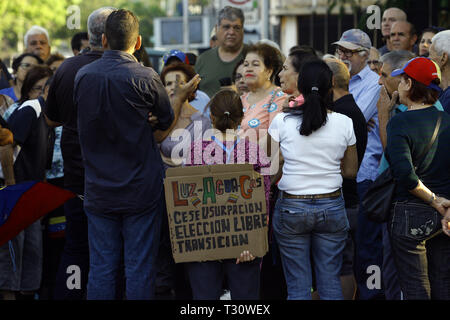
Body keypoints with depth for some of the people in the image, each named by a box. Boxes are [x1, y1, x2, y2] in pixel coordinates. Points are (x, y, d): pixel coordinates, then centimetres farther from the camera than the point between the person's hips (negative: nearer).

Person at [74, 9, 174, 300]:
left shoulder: (82, 76, 0)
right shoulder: (145, 78, -12)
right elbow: (167, 121, 2)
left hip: (98, 191, 3)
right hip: (141, 189, -3)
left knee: (101, 269, 7)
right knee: (140, 270, 2)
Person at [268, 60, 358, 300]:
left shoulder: (282, 121, -7)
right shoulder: (344, 123, -3)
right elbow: (351, 171, 6)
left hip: (291, 207, -1)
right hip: (331, 207, 1)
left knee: (297, 286, 4)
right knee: (331, 282, 9)